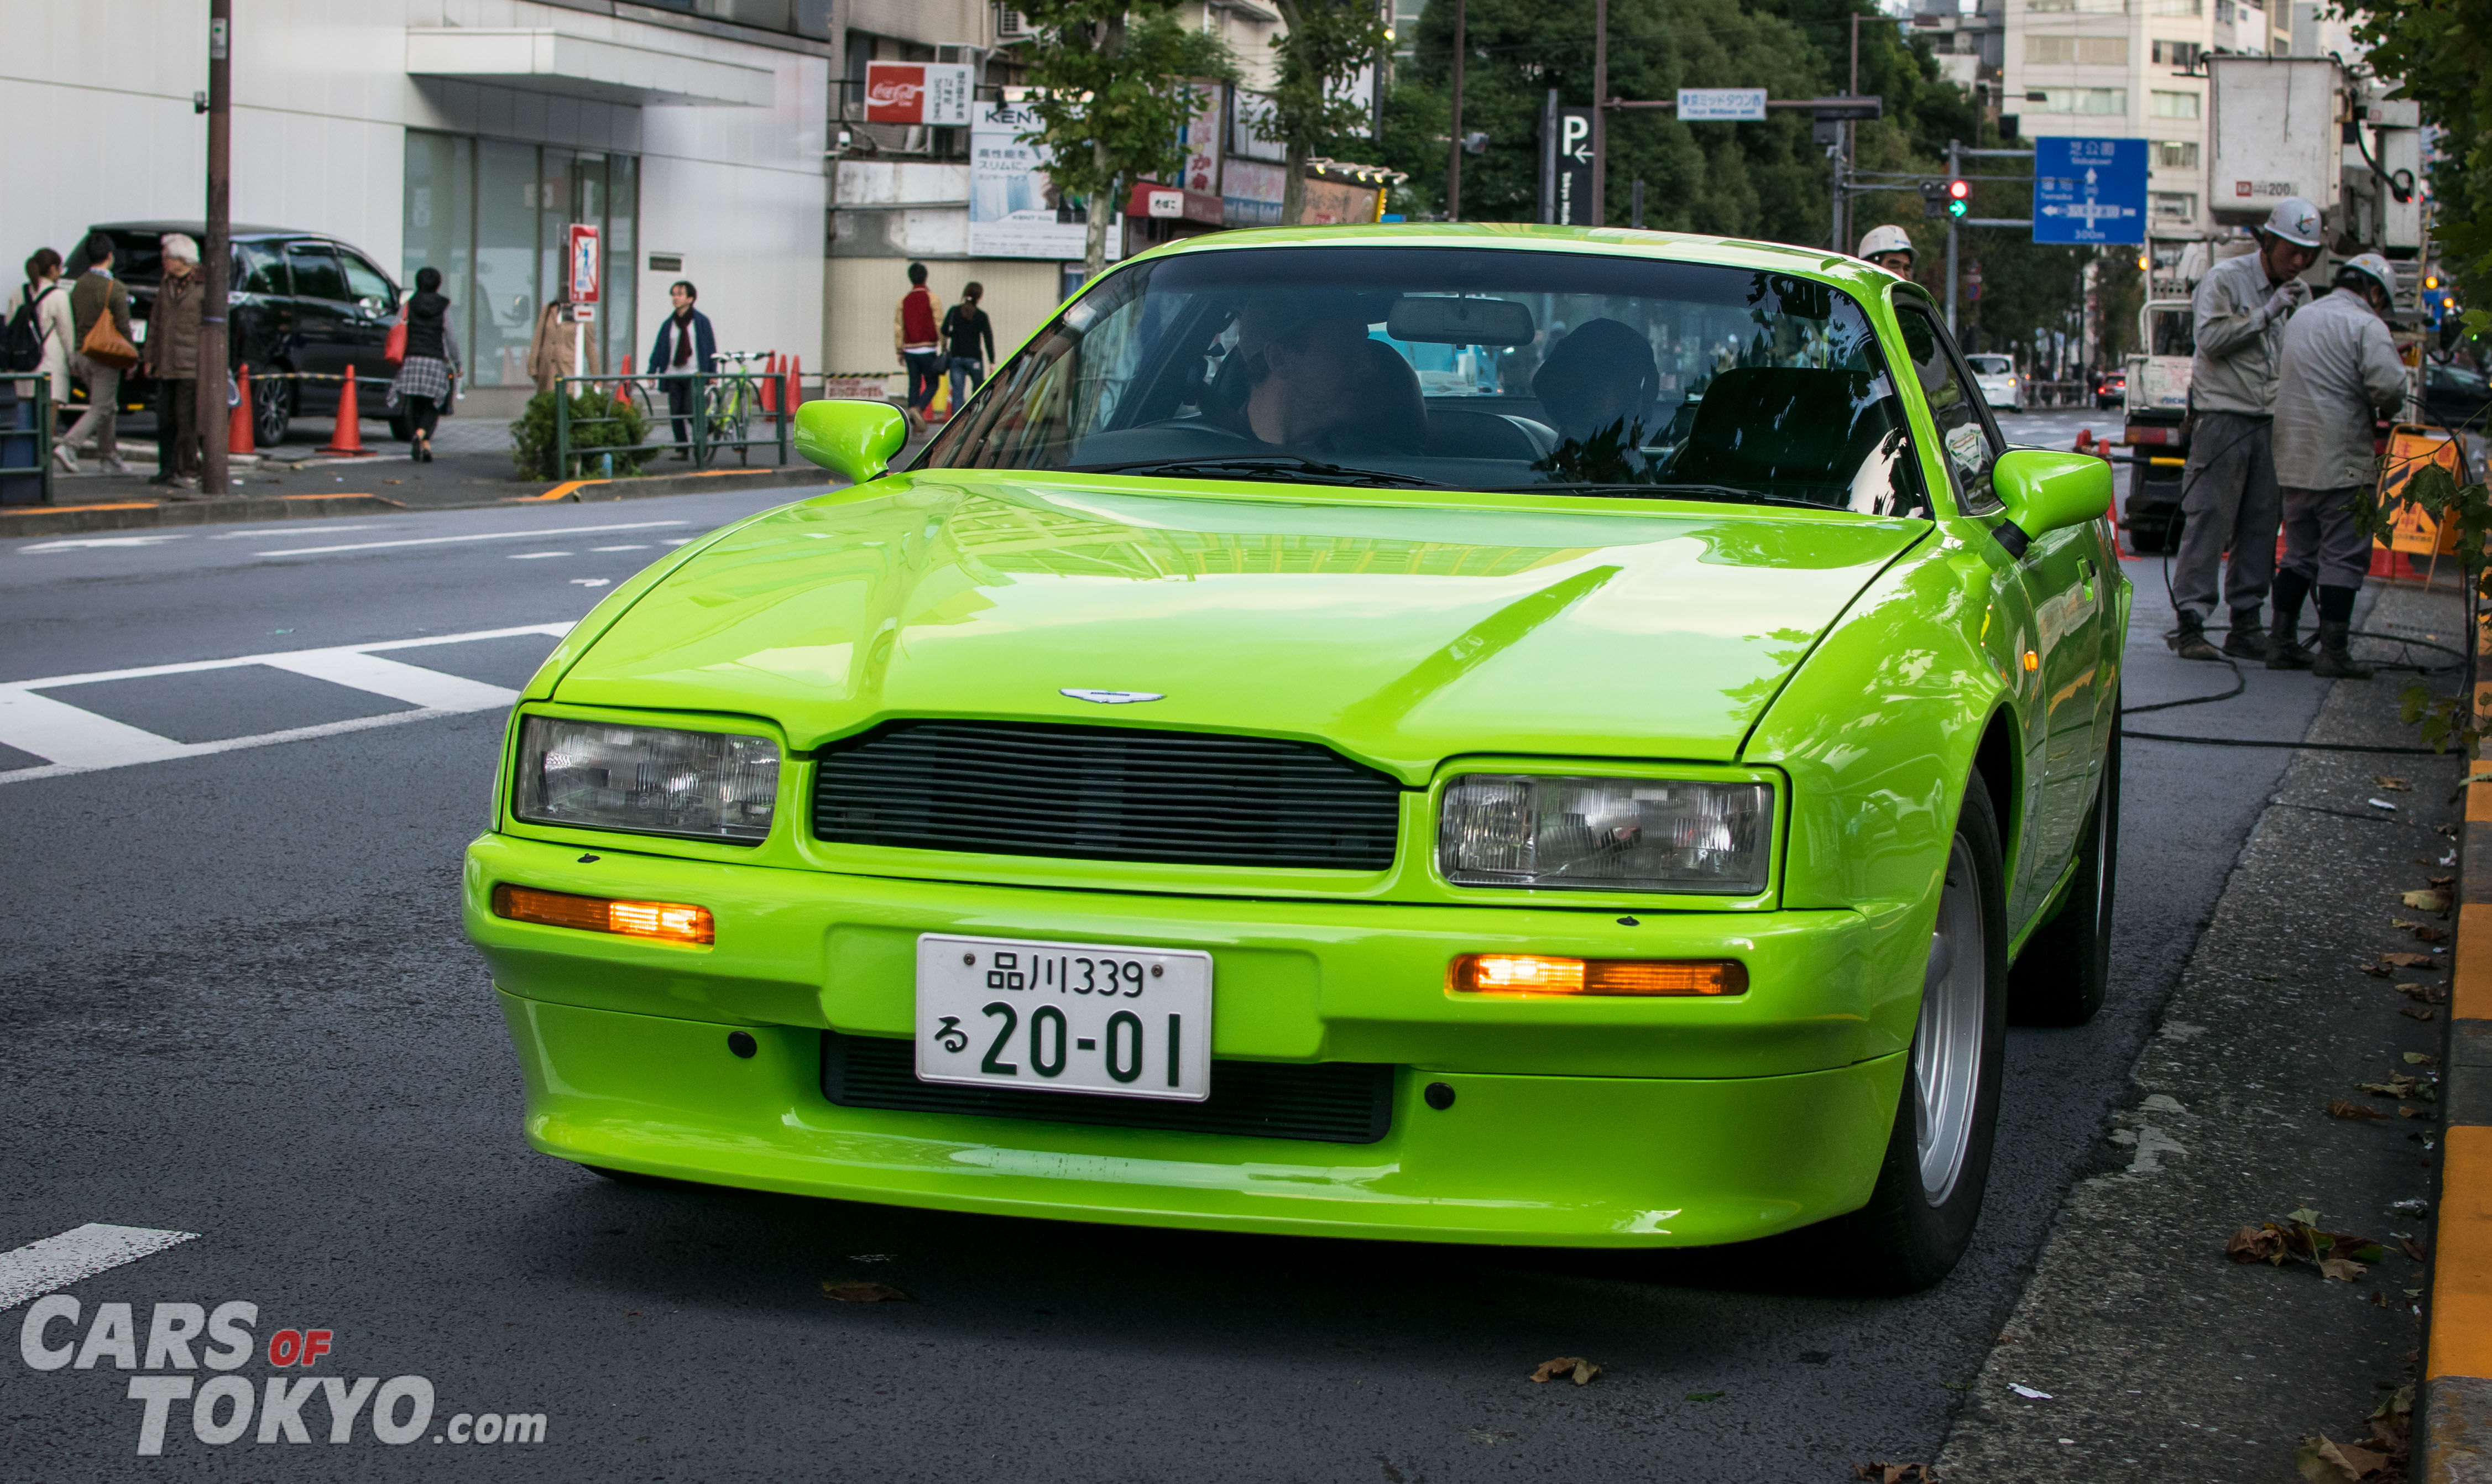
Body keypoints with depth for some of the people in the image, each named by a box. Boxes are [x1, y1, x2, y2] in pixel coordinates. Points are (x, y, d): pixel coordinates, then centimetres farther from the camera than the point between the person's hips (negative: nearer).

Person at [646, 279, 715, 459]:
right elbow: (658, 348, 9)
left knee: (692, 410, -15)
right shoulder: (668, 324, 10)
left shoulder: (701, 321, 1)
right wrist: (652, 371, 0)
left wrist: (712, 373, -2)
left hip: (695, 375, -4)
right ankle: (681, 449, 9)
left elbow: (711, 347, 3)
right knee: (676, 413, 0)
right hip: (673, 376, 4)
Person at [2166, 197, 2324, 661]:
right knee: (2209, 521, -8)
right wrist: (2267, 314, -16)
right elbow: (2212, 337, -15)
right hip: (2224, 416, -6)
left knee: (2261, 525, 5)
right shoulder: (2225, 279, -4)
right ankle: (2190, 626, -8)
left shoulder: (2296, 291, 15)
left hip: (2271, 422, 6)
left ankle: (2246, 625, 11)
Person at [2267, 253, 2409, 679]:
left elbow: (2281, 376, 19)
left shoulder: (2300, 319, 15)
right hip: (2343, 463, -7)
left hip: (2294, 460, 7)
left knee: (2299, 553, 16)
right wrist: (2387, 412, 0)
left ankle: (2282, 643, 17)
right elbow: (2388, 385, -20)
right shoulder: (2367, 326, -10)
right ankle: (2333, 653, -4)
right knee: (2343, 557, -3)